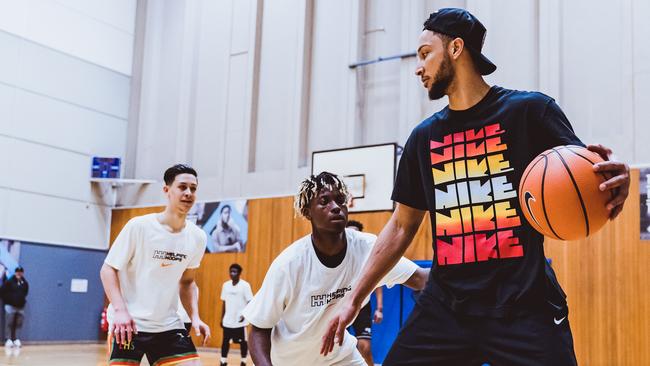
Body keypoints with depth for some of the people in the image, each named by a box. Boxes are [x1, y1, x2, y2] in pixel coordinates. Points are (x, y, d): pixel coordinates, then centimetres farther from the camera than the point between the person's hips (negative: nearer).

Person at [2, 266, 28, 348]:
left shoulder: (25, 283, 6)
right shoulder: (9, 282, -8)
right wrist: (7, 301, -3)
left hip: (21, 307, 4)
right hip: (10, 306, -4)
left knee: (18, 324, 6)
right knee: (9, 324, -4)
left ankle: (15, 339, 15)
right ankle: (8, 340, -1)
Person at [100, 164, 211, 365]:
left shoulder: (197, 237, 2)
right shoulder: (139, 226, -11)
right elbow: (108, 270, -7)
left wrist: (195, 317, 1)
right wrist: (120, 310, -21)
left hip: (169, 325, 4)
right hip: (128, 323, -4)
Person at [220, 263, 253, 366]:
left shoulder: (245, 285, -9)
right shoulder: (225, 285, 7)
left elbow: (250, 302, -11)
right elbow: (224, 303, 14)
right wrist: (222, 318, 12)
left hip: (240, 321, -4)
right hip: (228, 320, 5)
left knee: (243, 342, 5)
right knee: (225, 341, 8)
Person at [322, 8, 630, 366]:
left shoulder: (529, 109, -1)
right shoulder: (424, 136, 12)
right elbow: (401, 226, 17)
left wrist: (614, 187, -25)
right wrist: (354, 299, 15)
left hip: (524, 305, -3)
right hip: (445, 306, 4)